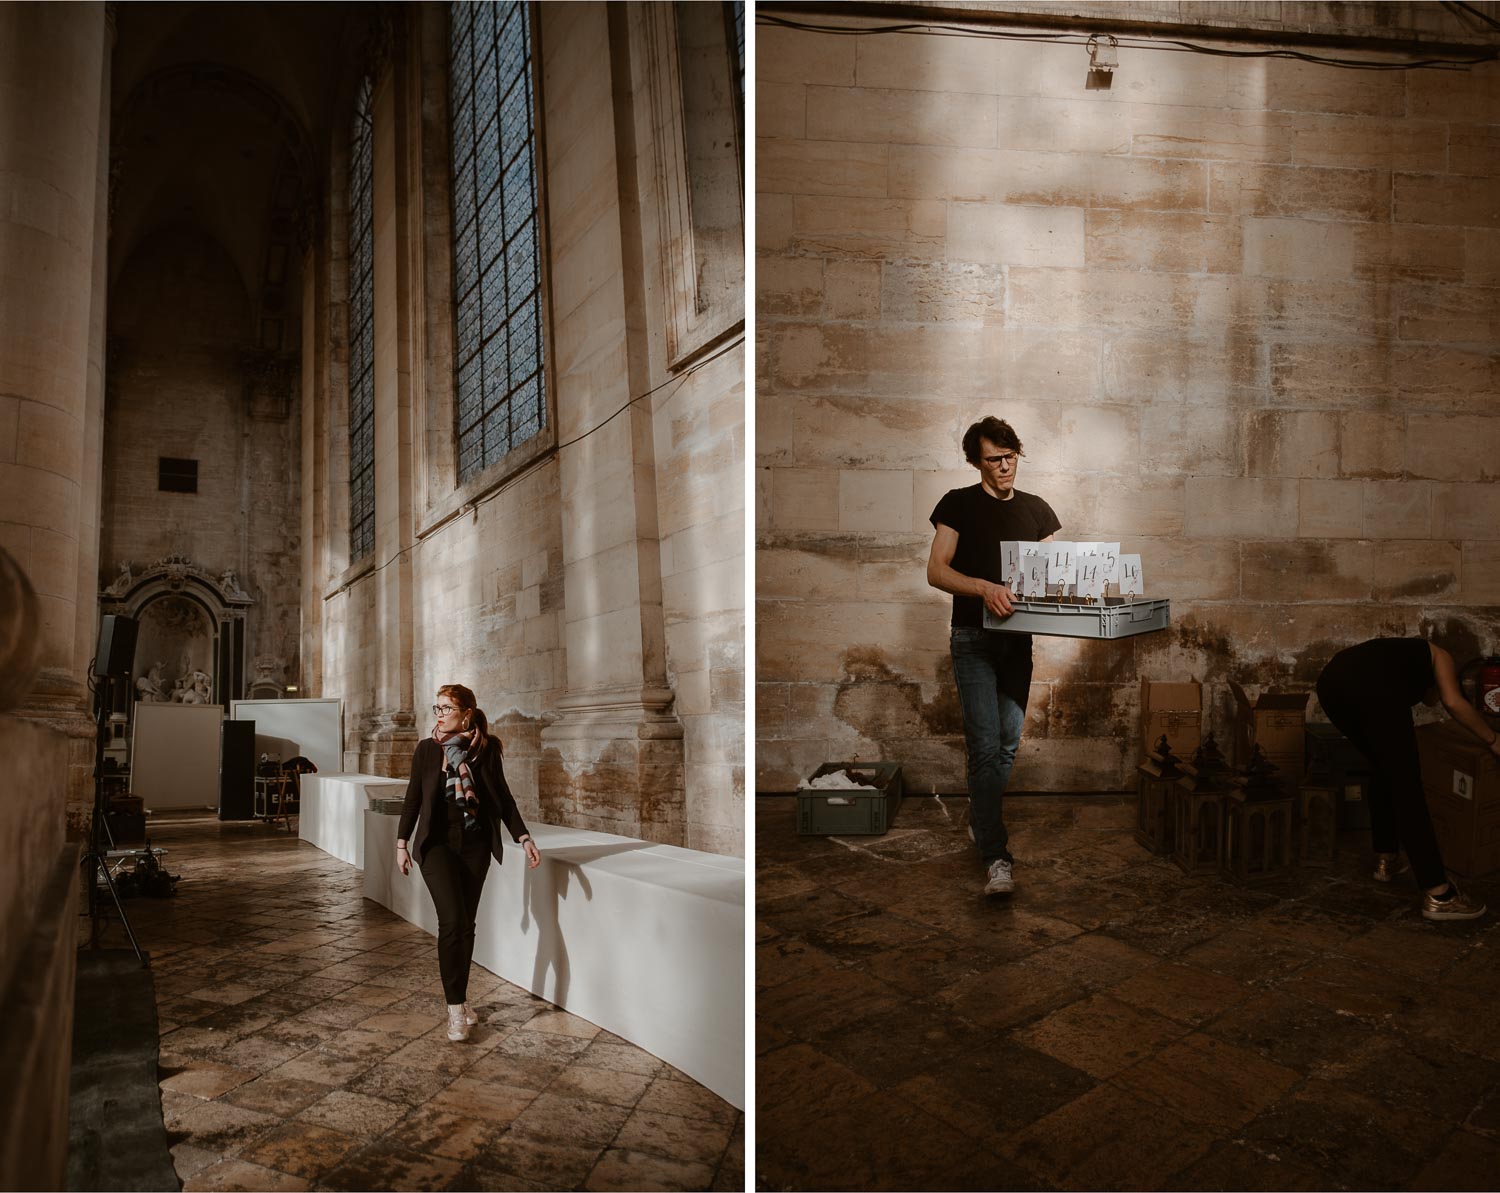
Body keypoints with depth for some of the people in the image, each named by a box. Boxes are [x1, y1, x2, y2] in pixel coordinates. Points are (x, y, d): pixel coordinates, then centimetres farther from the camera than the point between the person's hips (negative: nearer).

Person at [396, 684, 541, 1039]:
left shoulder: (487, 749, -3)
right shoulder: (427, 749, -2)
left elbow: (503, 797, 2)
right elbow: (413, 797, 5)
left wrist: (524, 838, -3)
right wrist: (402, 842, 6)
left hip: (475, 846, 2)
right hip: (438, 845, -1)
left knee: (466, 924, 9)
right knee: (451, 921, -13)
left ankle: (461, 999, 24)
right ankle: (455, 1008, -4)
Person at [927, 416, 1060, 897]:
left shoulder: (1036, 509, 13)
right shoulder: (958, 504, 1)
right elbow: (936, 571, -8)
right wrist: (984, 587, -26)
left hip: (1020, 636, 4)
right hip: (974, 637, -4)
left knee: (1010, 743, 8)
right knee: (986, 745, -10)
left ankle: (981, 820, 31)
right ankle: (996, 856, -8)